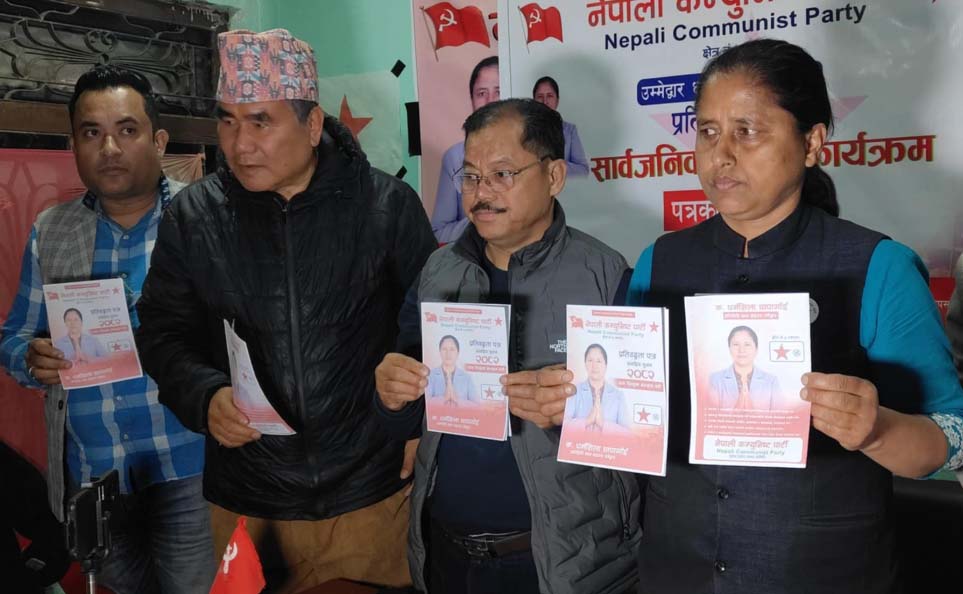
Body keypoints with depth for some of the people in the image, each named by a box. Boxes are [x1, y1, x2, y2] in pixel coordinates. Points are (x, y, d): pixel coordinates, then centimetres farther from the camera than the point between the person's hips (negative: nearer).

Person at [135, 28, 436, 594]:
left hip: (369, 487, -1)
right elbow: (163, 332, 4)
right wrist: (204, 396, -14)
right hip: (244, 495, 2)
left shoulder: (388, 205, -8)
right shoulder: (193, 216, -2)